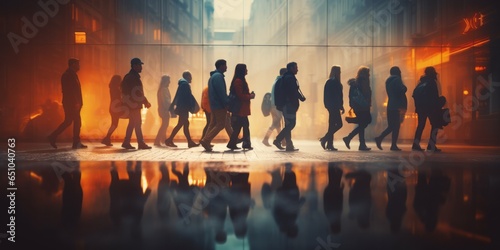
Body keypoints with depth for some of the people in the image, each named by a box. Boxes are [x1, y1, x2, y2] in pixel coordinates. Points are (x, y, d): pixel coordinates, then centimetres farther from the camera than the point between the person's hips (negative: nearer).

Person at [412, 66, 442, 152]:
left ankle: (416, 144, 3)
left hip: (420, 107, 7)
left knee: (421, 125, 11)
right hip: (430, 107, -7)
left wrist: (417, 106, 14)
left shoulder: (421, 82, 14)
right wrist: (438, 108, -6)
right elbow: (435, 96, -12)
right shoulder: (432, 82, -6)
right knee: (435, 125, 0)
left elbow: (414, 94, 11)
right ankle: (431, 145, -8)